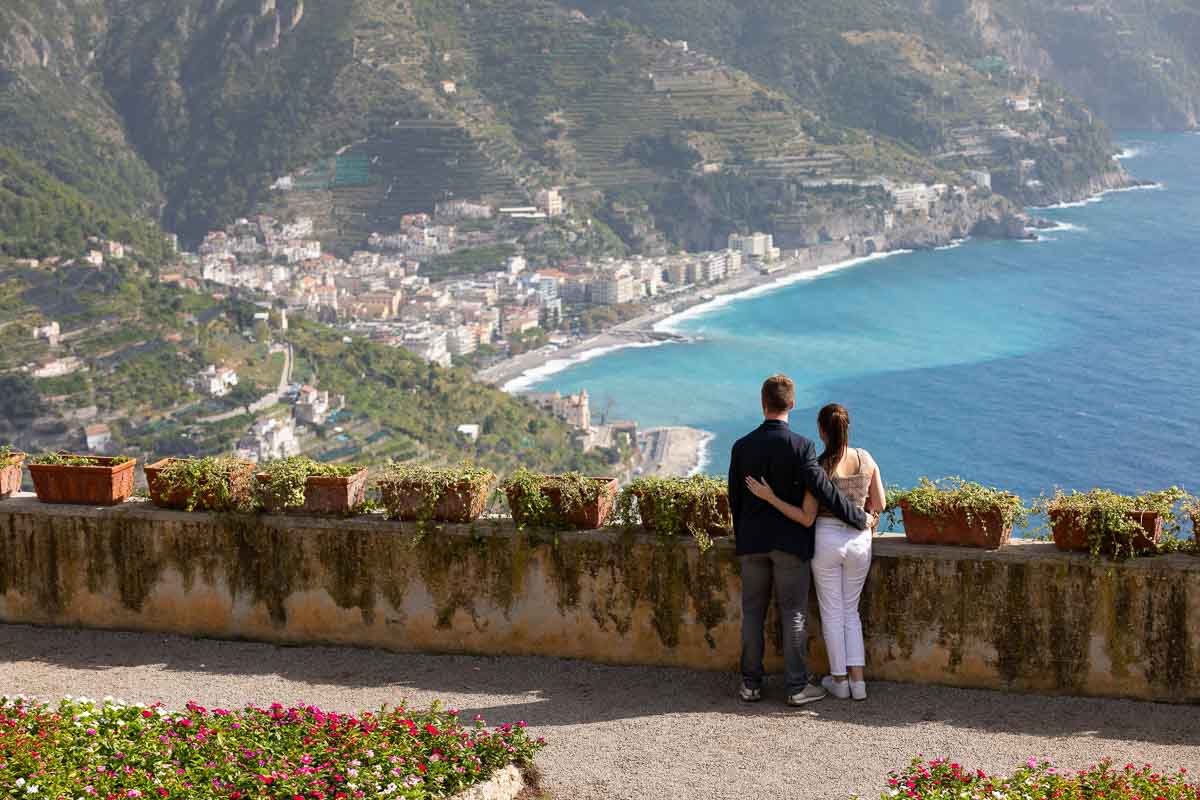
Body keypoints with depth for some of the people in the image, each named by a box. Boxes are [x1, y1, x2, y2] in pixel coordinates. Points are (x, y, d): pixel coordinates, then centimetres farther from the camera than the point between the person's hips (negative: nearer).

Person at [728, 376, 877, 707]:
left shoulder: (741, 447, -1)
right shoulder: (800, 446, -13)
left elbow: (735, 500, 6)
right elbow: (824, 491, -16)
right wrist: (860, 518, -4)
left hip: (752, 542, 3)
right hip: (790, 542, -3)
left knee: (752, 614, 11)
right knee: (794, 615, 4)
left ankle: (751, 683, 14)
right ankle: (797, 687, 6)